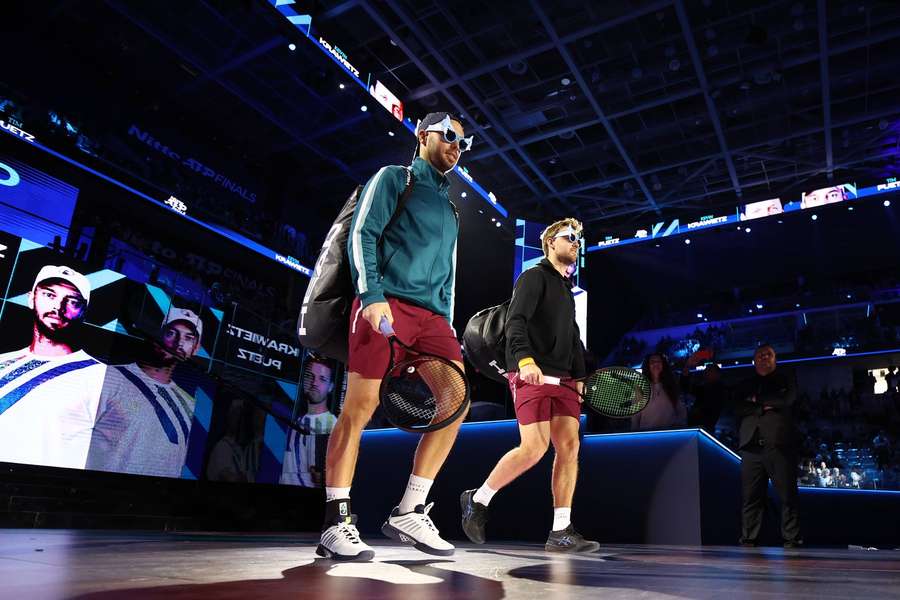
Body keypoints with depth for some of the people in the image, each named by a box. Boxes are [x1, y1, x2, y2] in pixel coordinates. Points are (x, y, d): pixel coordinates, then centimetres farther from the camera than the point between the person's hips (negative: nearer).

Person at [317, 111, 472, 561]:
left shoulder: (449, 208, 29)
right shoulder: (393, 178, 11)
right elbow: (361, 235, -3)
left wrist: (447, 324, 17)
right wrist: (372, 295, -16)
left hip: (431, 315, 7)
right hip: (387, 304, -7)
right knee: (359, 406, -10)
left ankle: (409, 513, 1)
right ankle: (337, 523, -3)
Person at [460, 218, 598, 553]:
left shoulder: (567, 289, 26)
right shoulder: (535, 276, 1)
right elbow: (515, 320, -14)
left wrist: (579, 375, 15)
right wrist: (525, 359, -30)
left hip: (563, 379, 8)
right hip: (531, 375, -8)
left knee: (569, 445, -4)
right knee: (534, 447, -14)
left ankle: (560, 533, 0)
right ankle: (477, 499, 6)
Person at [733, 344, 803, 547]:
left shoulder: (786, 379, 16)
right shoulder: (746, 384, 21)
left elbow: (787, 400, -3)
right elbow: (738, 408, 5)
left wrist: (758, 400, 3)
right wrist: (763, 408, -6)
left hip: (778, 444, -2)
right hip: (752, 445, 2)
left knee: (787, 494, -2)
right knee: (751, 496, 0)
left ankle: (791, 538, 5)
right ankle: (748, 539, 3)